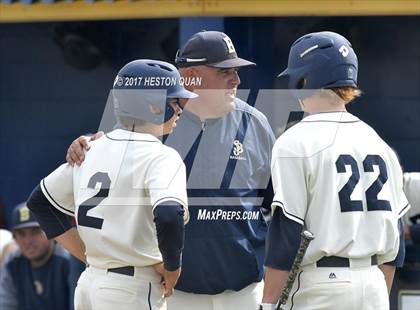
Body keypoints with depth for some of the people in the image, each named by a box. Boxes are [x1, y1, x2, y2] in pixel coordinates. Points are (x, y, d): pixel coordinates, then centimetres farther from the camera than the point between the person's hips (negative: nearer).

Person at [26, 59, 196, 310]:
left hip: (89, 285, 7)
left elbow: (41, 201, 18)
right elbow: (169, 216, -30)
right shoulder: (161, 157, -13)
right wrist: (171, 268, -13)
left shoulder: (91, 150, 9)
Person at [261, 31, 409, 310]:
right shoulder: (378, 143, 11)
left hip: (318, 286, -6)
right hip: (373, 286, 6)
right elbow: (394, 236, 14)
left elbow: (285, 236, -11)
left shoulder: (295, 143, -8)